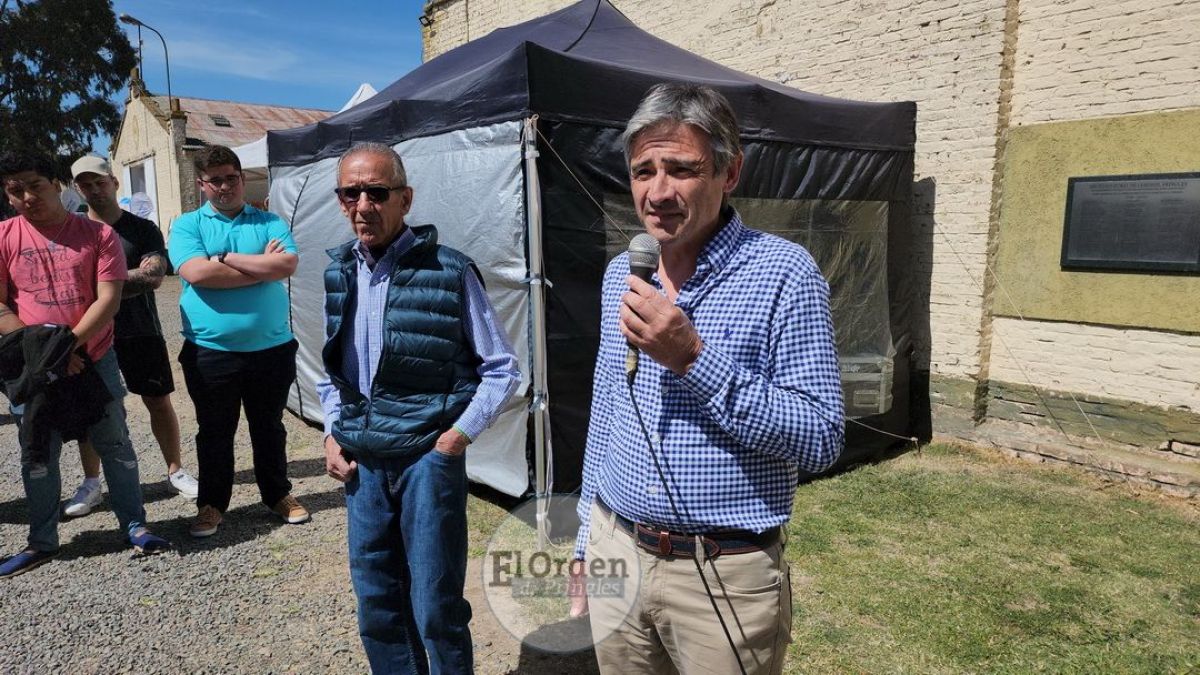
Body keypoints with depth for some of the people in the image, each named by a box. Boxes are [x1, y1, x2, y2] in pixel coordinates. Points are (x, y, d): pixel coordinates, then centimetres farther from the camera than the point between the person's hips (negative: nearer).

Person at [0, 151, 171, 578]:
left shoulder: (98, 234, -3)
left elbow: (108, 299, -9)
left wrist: (68, 343, -17)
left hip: (95, 360, -1)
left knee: (115, 444, 6)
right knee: (37, 454, 10)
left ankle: (135, 527, 18)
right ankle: (42, 542, 25)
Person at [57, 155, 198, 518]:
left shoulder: (143, 229, 0)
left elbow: (154, 278, -12)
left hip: (141, 332, -1)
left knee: (159, 403, 5)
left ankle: (176, 472, 18)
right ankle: (91, 482, 21)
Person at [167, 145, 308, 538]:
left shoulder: (269, 222, 5)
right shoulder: (187, 225, 2)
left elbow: (288, 264, -13)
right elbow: (196, 273, -17)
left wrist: (226, 259, -13)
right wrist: (263, 266, -12)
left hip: (271, 348, 1)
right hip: (210, 352, -1)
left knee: (269, 427, 15)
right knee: (214, 432, 12)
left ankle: (278, 494, 31)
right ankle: (212, 503, 28)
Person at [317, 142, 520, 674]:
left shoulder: (450, 272, -10)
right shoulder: (334, 274, 5)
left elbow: (502, 369, -5)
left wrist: (459, 436, -11)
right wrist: (332, 434, 7)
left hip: (428, 457, -5)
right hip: (361, 461, 5)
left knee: (436, 609, 4)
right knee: (376, 606, 17)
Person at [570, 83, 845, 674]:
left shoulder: (783, 273, -14)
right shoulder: (619, 274, 4)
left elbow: (820, 442, -17)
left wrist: (695, 359, -26)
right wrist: (586, 541, 14)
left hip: (727, 577, -5)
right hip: (615, 554, 5)